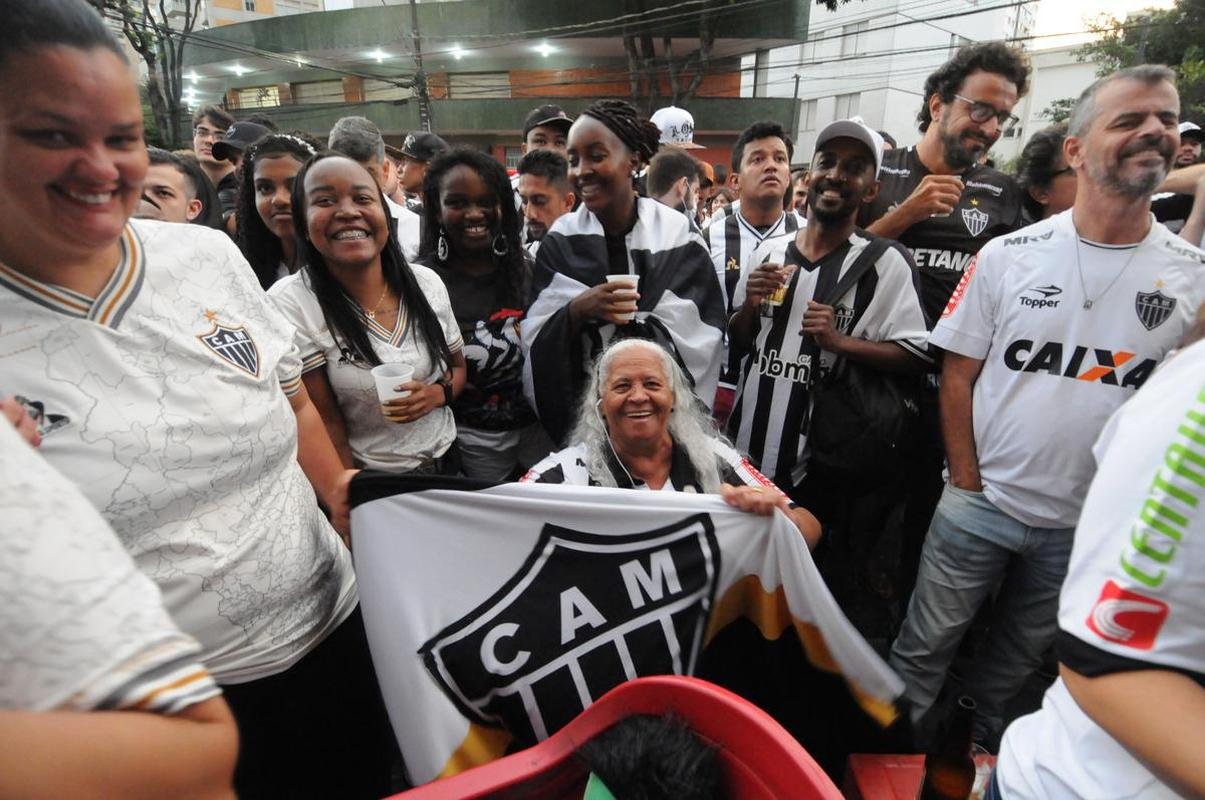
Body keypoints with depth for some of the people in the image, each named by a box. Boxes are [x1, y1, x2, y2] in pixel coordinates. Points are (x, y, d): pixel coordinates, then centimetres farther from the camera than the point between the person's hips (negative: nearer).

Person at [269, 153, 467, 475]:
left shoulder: (427, 282, -7)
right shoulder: (290, 305, -19)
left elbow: (458, 367, 4)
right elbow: (326, 425, -16)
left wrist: (437, 394, -16)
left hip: (445, 460, 4)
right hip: (370, 483, -4)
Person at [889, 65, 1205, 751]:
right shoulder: (1010, 255, -6)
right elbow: (959, 373, -3)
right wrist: (968, 483, -7)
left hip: (1089, 525, 2)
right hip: (981, 504, -1)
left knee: (1016, 664, 21)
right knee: (923, 650, 10)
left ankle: (978, 757, 46)